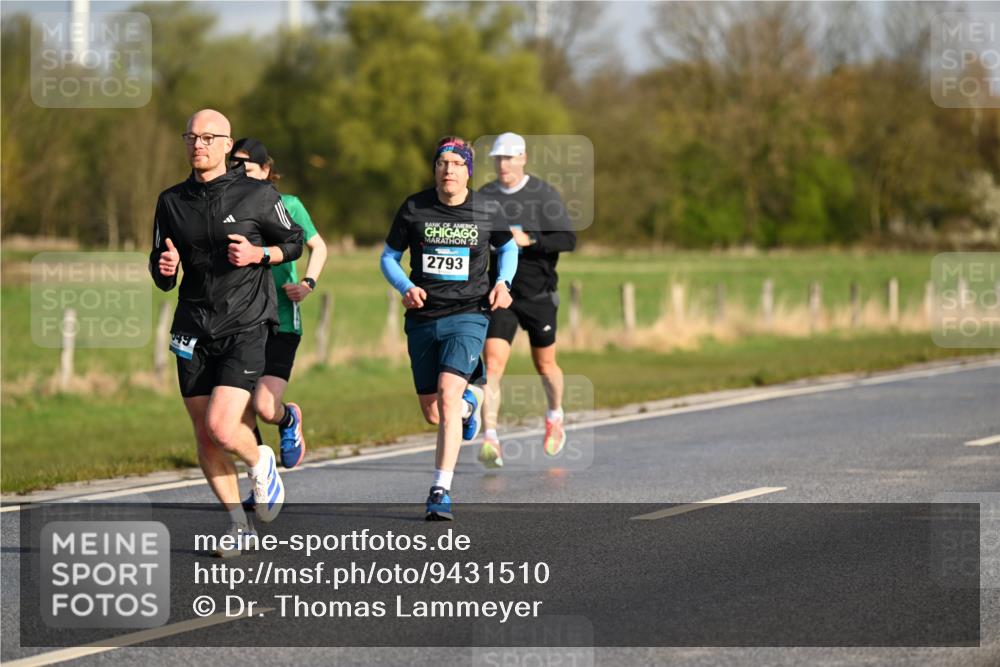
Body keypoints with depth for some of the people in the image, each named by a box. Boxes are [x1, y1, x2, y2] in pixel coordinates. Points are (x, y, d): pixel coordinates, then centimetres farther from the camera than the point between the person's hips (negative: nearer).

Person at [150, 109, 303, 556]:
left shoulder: (258, 195, -3)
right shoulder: (172, 201, 7)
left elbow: (294, 242, 8)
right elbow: (162, 276, 13)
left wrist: (257, 254, -11)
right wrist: (164, 267, -11)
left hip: (245, 325, -4)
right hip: (194, 329, 4)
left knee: (222, 427, -18)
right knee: (205, 437, 4)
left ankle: (260, 463, 15)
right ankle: (238, 524, 20)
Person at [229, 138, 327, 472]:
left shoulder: (287, 205, -1)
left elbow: (318, 247, 14)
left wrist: (308, 283, -3)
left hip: (280, 322, -3)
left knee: (265, 407, -17)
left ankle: (290, 419, 19)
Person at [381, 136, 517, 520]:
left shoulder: (487, 211, 0)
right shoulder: (414, 208, 0)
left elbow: (508, 247, 20)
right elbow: (389, 257, 10)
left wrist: (502, 282, 1)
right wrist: (406, 287, -10)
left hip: (467, 316, -3)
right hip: (423, 318, 3)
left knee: (447, 396, -22)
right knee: (432, 413, 10)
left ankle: (441, 491, -20)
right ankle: (469, 404, 48)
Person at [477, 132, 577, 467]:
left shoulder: (544, 194, -7)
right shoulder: (485, 196, 4)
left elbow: (568, 239, -14)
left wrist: (529, 239, -26)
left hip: (538, 293, -2)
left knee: (545, 365, 13)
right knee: (493, 364, -15)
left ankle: (555, 415, 43)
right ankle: (490, 439, -19)